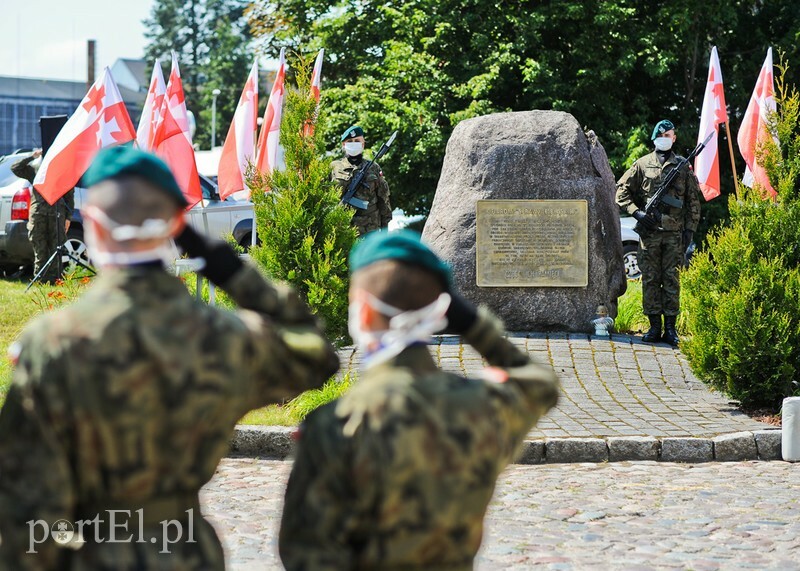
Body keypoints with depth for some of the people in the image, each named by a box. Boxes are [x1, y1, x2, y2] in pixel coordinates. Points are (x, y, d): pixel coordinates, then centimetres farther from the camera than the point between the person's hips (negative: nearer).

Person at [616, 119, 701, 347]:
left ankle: (670, 327, 5)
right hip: (649, 232, 0)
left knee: (672, 279, 1)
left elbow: (694, 201, 10)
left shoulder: (683, 167, 9)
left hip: (674, 233, 0)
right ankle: (654, 326, 6)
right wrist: (637, 212, -6)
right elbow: (622, 191, 7)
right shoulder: (642, 164, 7)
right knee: (650, 279, 1)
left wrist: (690, 229, 3)